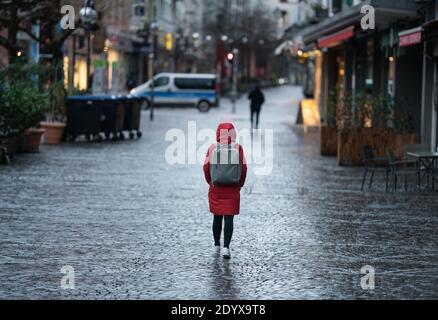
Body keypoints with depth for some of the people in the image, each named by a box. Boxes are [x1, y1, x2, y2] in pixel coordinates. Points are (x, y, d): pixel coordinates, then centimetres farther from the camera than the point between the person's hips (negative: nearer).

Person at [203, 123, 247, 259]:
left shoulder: (212, 148, -4)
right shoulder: (237, 148, -5)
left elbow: (206, 167, -4)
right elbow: (244, 168, -5)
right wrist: (240, 184, 10)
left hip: (216, 188, 1)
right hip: (232, 189, -1)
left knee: (217, 217, 15)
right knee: (229, 218, -1)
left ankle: (217, 246, 23)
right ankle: (226, 247, -12)